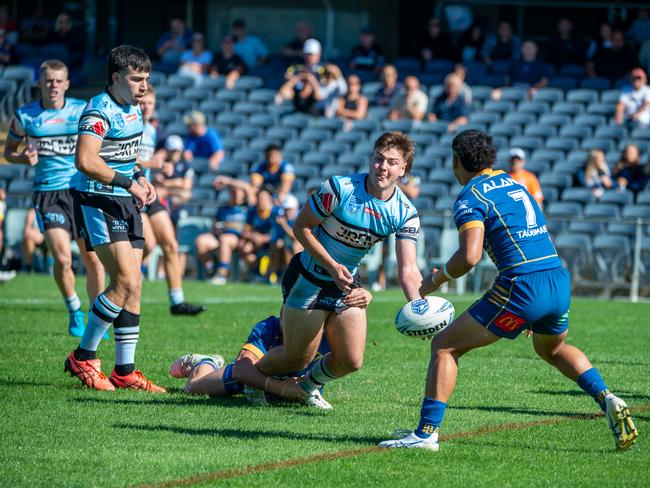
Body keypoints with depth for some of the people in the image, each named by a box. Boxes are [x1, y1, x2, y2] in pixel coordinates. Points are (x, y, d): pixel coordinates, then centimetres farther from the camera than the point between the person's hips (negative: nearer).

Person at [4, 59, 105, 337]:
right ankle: (74, 312, 11)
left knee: (93, 259, -1)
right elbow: (9, 150, 15)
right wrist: (23, 158, -6)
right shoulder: (24, 116, 3)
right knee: (62, 259, -14)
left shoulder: (83, 111, 3)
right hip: (47, 194, -1)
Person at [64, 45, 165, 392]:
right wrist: (129, 182, -25)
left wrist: (141, 178, 10)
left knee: (133, 287, 5)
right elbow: (85, 161, -29)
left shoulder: (133, 109, 12)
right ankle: (83, 357, -3)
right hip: (97, 203, -9)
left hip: (125, 203, 9)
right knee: (125, 282, -16)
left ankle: (125, 371, 11)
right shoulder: (100, 111, -17)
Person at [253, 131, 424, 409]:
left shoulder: (405, 213, -12)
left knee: (351, 361, 0)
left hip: (347, 286, 4)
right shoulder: (339, 188, -22)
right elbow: (301, 227, -13)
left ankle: (309, 386, 33)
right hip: (309, 279, -4)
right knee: (298, 358, 0)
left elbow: (408, 270, -16)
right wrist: (332, 266, -23)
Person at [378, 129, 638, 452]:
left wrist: (437, 278, 0)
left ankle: (426, 432, -2)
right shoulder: (511, 182, 20)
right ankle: (607, 400, 16)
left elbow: (470, 257, -18)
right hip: (559, 279, 7)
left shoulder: (470, 198, -4)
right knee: (552, 349, 36)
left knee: (444, 346, 5)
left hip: (521, 288, -7)